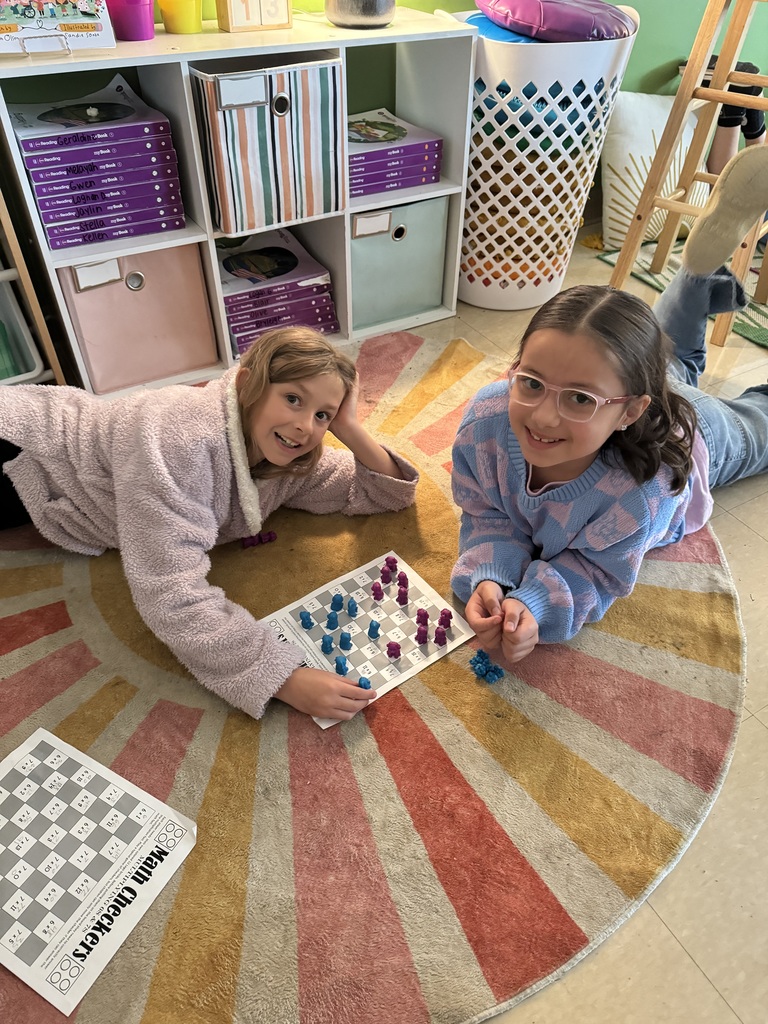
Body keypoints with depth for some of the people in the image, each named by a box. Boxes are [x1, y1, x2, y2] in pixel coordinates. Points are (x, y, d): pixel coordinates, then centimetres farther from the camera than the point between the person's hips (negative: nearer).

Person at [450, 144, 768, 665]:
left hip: (696, 431, -1)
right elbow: (487, 515, -29)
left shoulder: (639, 491, -52)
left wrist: (534, 606, -55)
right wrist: (487, 580, -48)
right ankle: (703, 280, 42)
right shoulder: (486, 417, -44)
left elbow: (599, 575, -36)